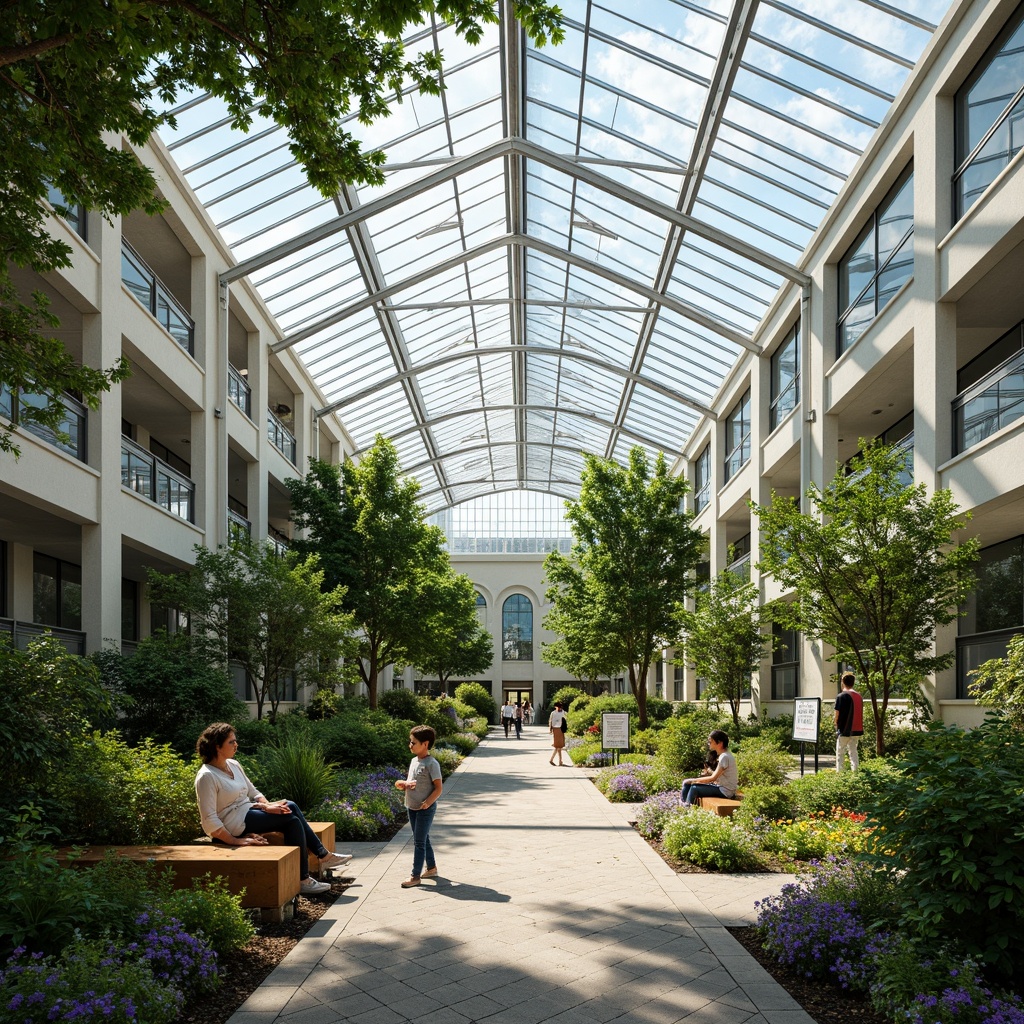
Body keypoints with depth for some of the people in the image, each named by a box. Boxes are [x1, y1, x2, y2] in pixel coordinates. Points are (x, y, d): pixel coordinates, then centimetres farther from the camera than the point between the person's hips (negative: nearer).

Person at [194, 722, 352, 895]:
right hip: (233, 824, -9)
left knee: (291, 806, -1)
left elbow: (253, 793, 13)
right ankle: (301, 880, -9)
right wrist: (235, 841, -26)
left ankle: (323, 855, 6)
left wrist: (267, 805, -7)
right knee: (292, 819, -14)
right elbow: (209, 821, -24)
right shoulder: (206, 777, -20)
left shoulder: (233, 765, 8)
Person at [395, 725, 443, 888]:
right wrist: (403, 784, -3)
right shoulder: (414, 761, 8)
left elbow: (438, 788, -17)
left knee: (419, 841, -3)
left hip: (425, 809, -8)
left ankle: (416, 876, 3)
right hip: (412, 807, 8)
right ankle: (432, 868, 32)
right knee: (423, 839, 18)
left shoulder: (431, 764, -17)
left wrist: (428, 802, -28)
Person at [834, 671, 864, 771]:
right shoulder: (859, 696, 7)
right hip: (857, 729, 6)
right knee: (853, 751, 13)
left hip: (845, 730, -6)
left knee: (840, 753, 2)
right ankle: (855, 772, 9)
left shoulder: (842, 696, -12)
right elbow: (860, 713, 10)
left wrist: (837, 725, 6)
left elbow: (837, 714, -11)